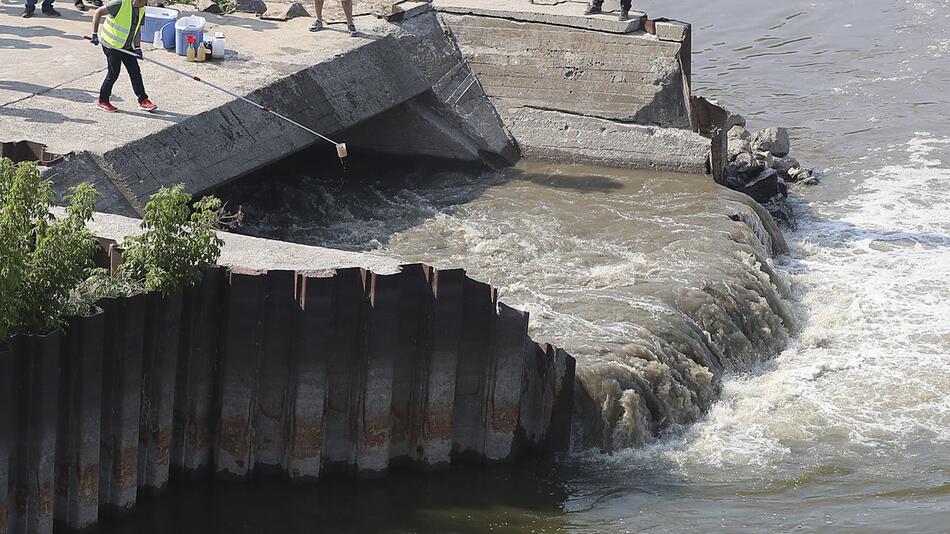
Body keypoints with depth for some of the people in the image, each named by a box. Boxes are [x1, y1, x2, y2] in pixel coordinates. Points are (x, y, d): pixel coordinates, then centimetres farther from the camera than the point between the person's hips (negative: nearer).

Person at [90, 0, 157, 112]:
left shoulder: (141, 10, 1)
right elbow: (98, 12, -18)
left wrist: (137, 47, -2)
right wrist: (95, 35, -20)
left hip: (127, 46, 7)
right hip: (111, 45, -7)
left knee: (135, 72, 8)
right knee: (113, 73, -3)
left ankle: (143, 101, 18)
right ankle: (102, 101, 12)